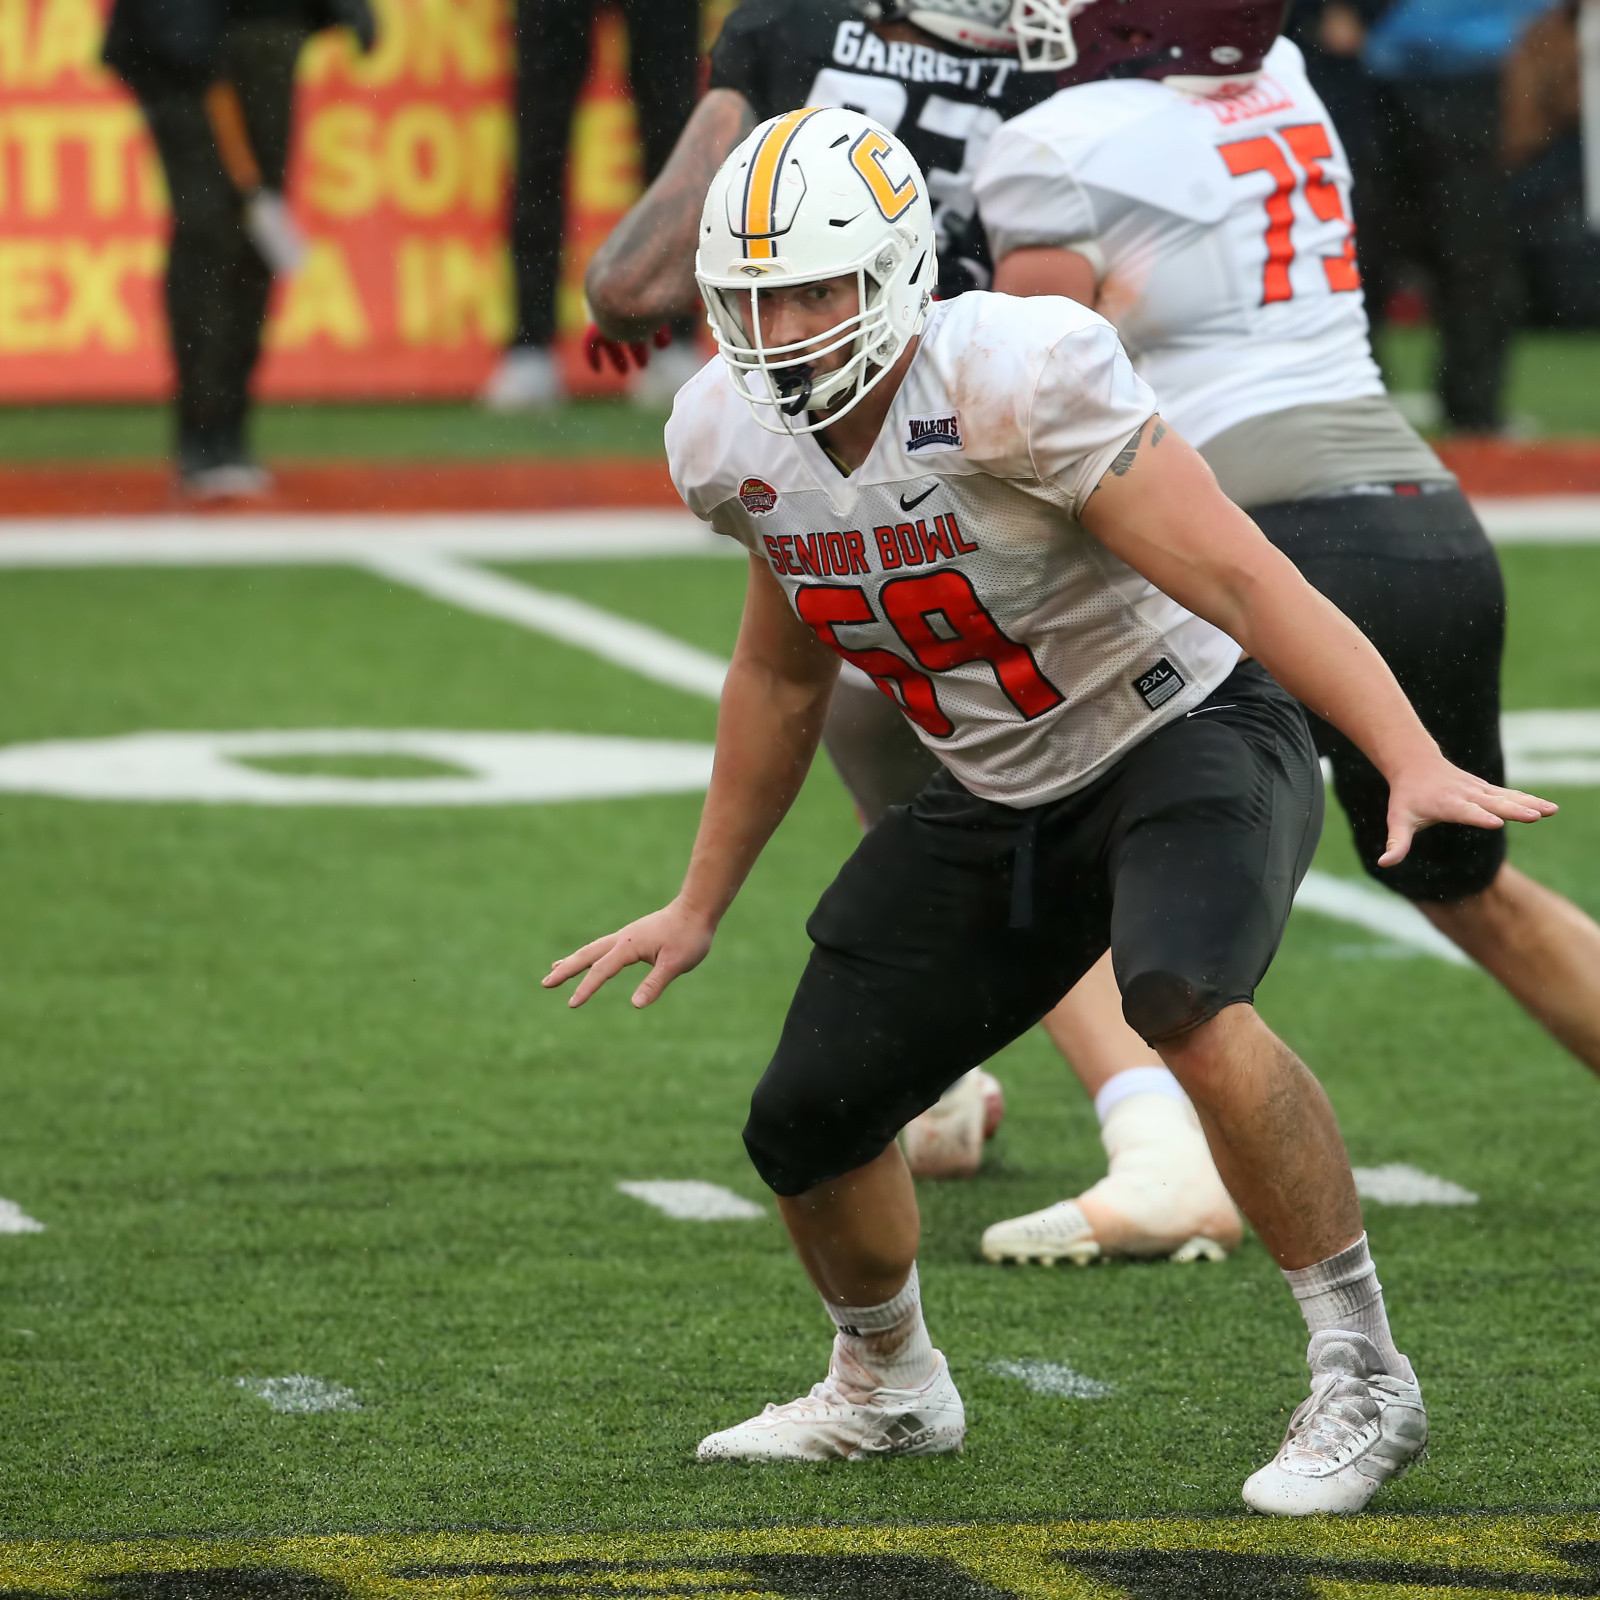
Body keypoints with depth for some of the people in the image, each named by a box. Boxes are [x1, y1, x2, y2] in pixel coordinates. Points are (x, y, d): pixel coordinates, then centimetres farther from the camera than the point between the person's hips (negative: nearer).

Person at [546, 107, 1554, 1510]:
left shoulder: (1012, 381, -28)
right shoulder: (739, 442, -6)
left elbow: (1241, 578, -31)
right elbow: (781, 676, 13)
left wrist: (1415, 764, -41)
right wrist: (699, 908, 20)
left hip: (1191, 736, -7)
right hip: (1002, 800, 7)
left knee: (1185, 1005, -37)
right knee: (808, 1119, 5)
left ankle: (1361, 1380, -22)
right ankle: (888, 1388, 36)